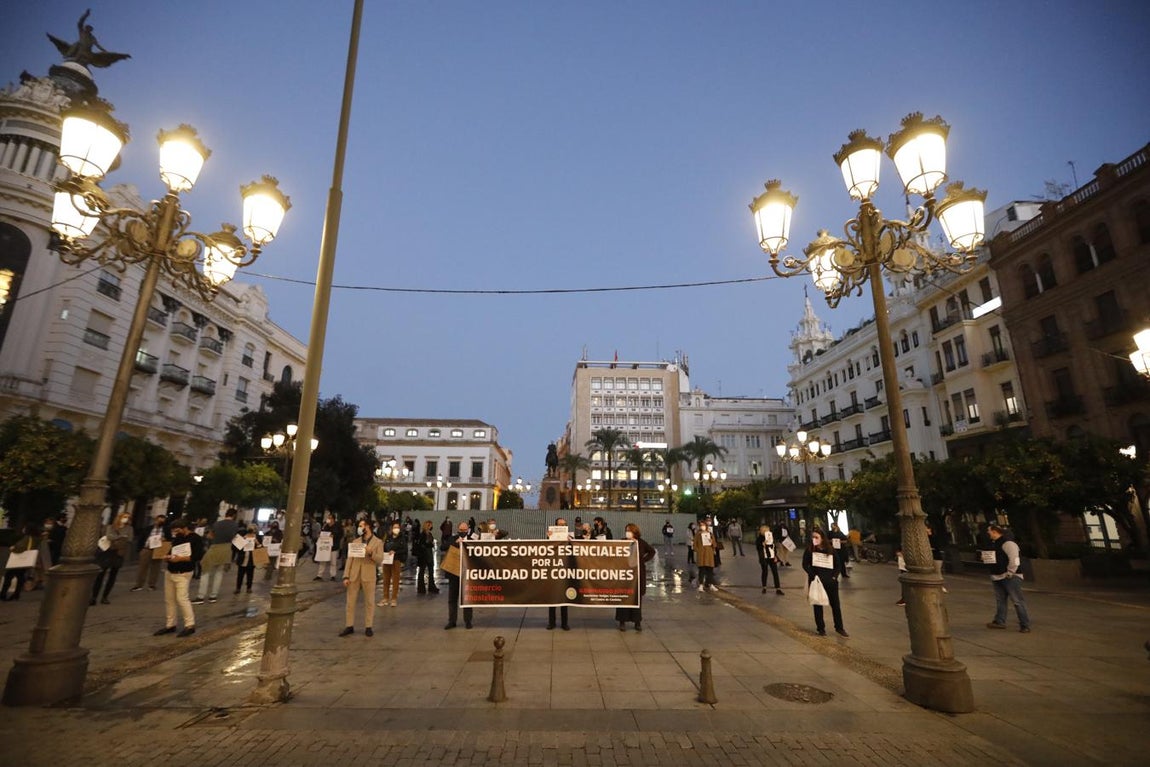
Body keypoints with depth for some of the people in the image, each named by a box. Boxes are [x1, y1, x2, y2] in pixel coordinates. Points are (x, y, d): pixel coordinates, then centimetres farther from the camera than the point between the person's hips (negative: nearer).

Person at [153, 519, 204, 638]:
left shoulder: (196, 539, -12)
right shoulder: (176, 538, 14)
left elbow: (199, 555, -19)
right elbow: (172, 551, 24)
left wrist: (180, 558, -24)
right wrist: (167, 556, 2)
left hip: (183, 574, -8)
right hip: (170, 572, 8)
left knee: (181, 598, -13)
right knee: (169, 599, 10)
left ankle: (190, 625, -7)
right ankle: (170, 625, 21)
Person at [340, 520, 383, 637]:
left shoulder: (378, 542, -1)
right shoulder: (355, 542, 10)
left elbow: (380, 560, -6)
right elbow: (349, 559, 6)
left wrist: (371, 553, -24)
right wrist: (346, 576, -2)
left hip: (368, 576, -3)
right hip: (354, 575, 3)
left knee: (369, 602, 3)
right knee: (350, 602, 6)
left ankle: (368, 627, 12)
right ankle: (349, 626, 17)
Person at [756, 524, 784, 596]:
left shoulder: (771, 537, 4)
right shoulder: (759, 538, -9)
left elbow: (774, 547, 12)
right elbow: (758, 547, -16)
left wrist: (775, 556, 6)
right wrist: (763, 544, -30)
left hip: (772, 557, 3)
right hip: (764, 558, -3)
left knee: (775, 572, -2)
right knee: (764, 572, 9)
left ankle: (777, 589, 2)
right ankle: (764, 588, 25)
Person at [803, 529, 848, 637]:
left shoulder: (830, 550, -1)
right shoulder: (809, 549, -6)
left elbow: (837, 565, 6)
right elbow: (805, 565, -4)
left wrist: (834, 577, -6)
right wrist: (813, 575, -14)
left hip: (830, 581, 2)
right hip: (816, 581, -1)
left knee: (836, 604, 9)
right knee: (818, 605, 7)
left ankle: (839, 628, 25)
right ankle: (821, 628, 20)